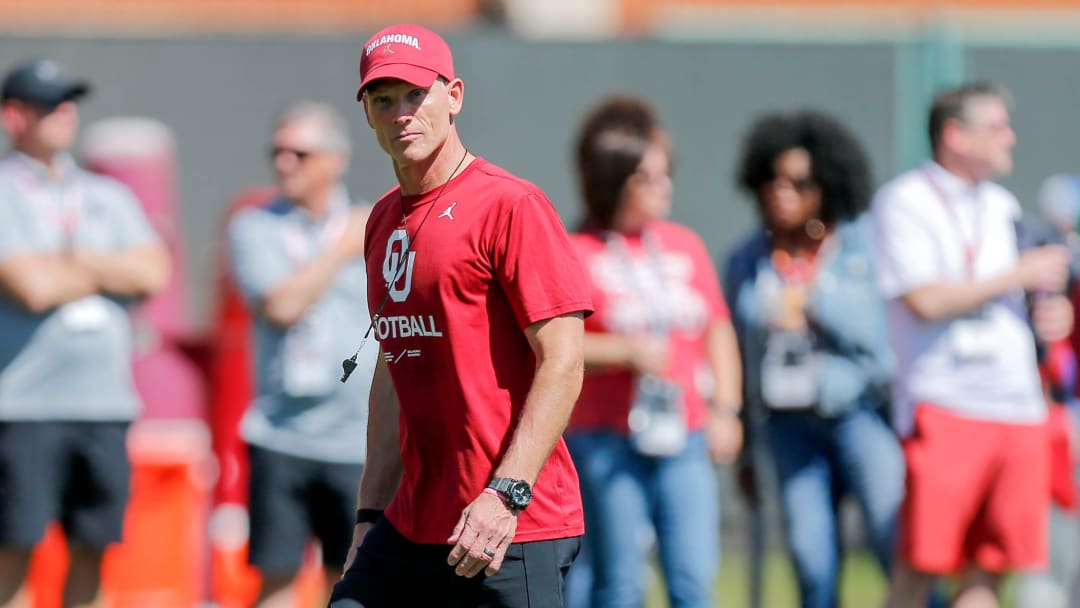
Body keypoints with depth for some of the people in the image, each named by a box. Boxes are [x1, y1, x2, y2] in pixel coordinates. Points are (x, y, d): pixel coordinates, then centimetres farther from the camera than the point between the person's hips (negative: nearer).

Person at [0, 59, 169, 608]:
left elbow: (154, 274, 3)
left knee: (93, 546, 5)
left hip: (105, 401, 5)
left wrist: (72, 261, -5)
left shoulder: (108, 197, 17)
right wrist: (111, 271, 2)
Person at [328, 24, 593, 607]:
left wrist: (506, 494, -22)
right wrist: (372, 511, 19)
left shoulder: (510, 206, -8)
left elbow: (562, 366, -14)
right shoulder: (384, 221, 17)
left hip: (514, 533, -8)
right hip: (409, 530, 8)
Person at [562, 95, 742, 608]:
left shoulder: (686, 247, 13)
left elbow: (718, 330, 19)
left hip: (685, 438, 4)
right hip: (606, 444, -4)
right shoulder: (576, 253, -4)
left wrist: (725, 408, 9)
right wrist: (625, 351, -19)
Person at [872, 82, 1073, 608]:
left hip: (1017, 405, 7)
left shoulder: (1001, 206, 19)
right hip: (944, 405, -7)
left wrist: (1051, 313, 5)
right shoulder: (903, 203, -3)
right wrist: (1019, 276, -9)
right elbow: (925, 300, -15)